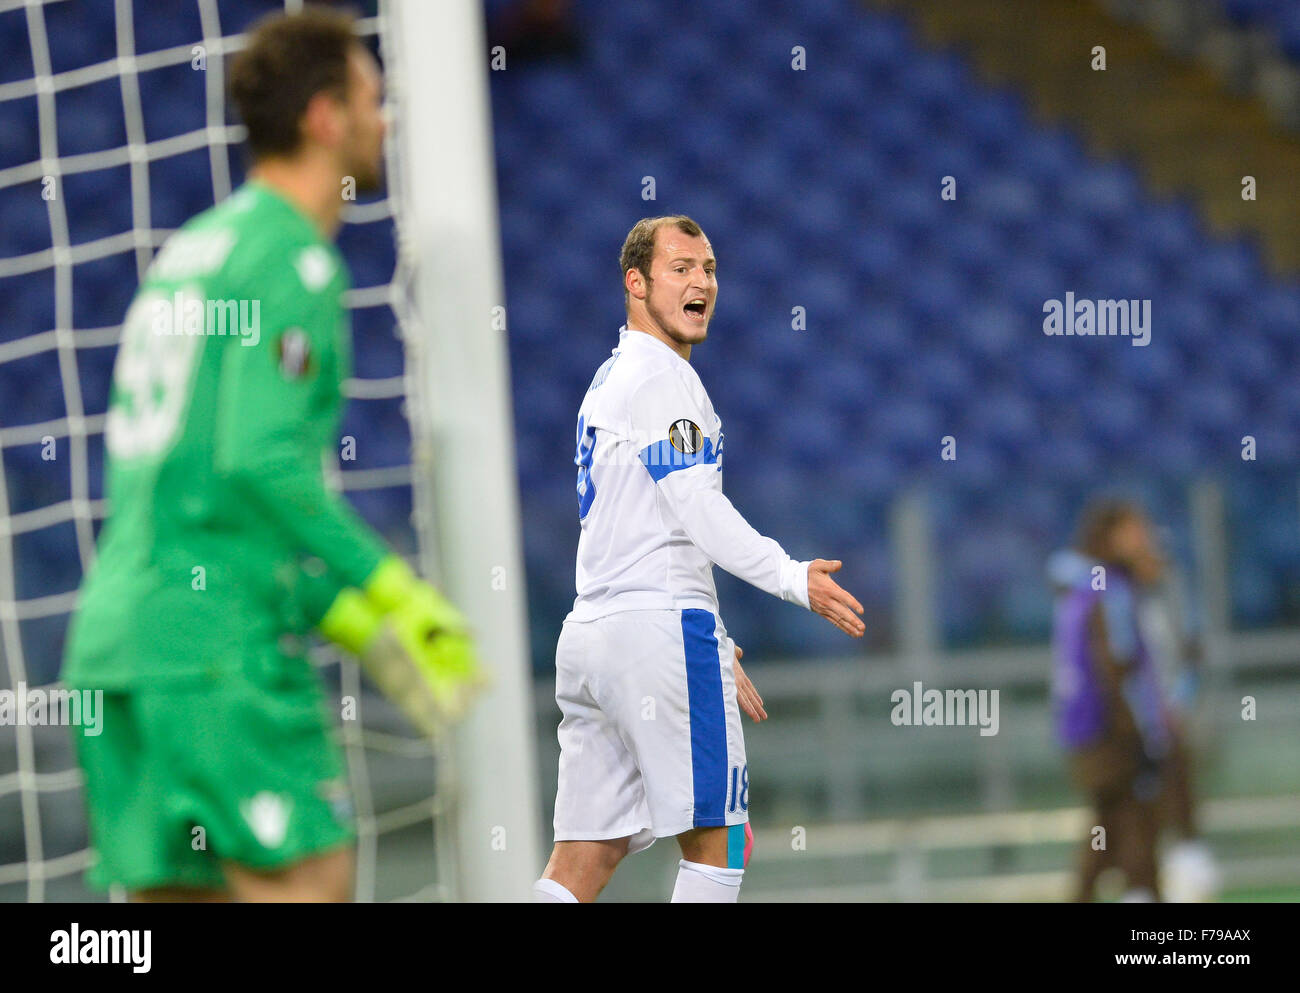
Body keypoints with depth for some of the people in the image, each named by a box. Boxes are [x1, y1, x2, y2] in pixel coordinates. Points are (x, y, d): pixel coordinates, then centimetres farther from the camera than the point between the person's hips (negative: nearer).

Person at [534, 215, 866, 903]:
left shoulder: (608, 381, 24)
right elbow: (699, 511, -16)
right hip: (661, 630, -9)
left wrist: (711, 649, 29)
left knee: (588, 852, 3)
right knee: (717, 842, -3)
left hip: (589, 633, 9)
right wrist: (794, 579, -17)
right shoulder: (662, 375, -7)